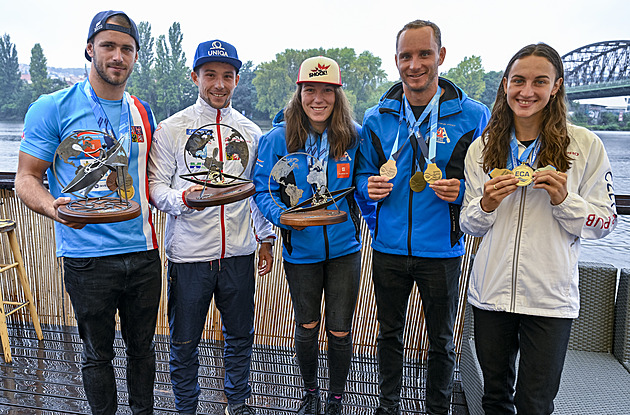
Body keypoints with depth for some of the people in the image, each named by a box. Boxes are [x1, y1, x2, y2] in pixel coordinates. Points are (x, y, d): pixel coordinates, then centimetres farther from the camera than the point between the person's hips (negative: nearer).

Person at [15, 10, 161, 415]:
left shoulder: (142, 113, 9)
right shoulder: (53, 108, -5)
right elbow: (27, 178, -4)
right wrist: (53, 207, -26)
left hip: (143, 253, 4)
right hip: (88, 256, -4)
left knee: (143, 346, 18)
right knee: (98, 354, 12)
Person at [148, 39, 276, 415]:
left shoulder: (251, 131, 8)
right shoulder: (172, 128, -1)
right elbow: (156, 186, -3)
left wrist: (266, 238, 12)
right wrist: (183, 198, -24)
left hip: (239, 253, 3)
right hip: (189, 254, -2)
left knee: (240, 336, 16)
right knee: (185, 342, 10)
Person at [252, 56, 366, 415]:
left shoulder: (355, 136, -5)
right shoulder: (279, 138, -7)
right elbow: (263, 189, -3)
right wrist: (284, 216, -19)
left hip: (345, 249, 1)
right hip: (300, 250, 0)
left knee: (340, 331, 9)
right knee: (307, 327, 14)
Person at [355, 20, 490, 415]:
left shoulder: (472, 116, -6)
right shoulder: (377, 119, 1)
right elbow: (363, 173, 12)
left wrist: (462, 191, -19)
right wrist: (370, 186, -11)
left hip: (441, 249, -2)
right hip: (389, 247, 2)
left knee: (441, 339, 15)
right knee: (389, 333, 18)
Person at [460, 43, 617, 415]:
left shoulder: (585, 146, -4)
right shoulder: (483, 148, 3)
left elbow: (604, 224, 0)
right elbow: (469, 226, 7)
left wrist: (563, 199, -17)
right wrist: (486, 205, -14)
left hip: (550, 298, -2)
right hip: (491, 292, 3)